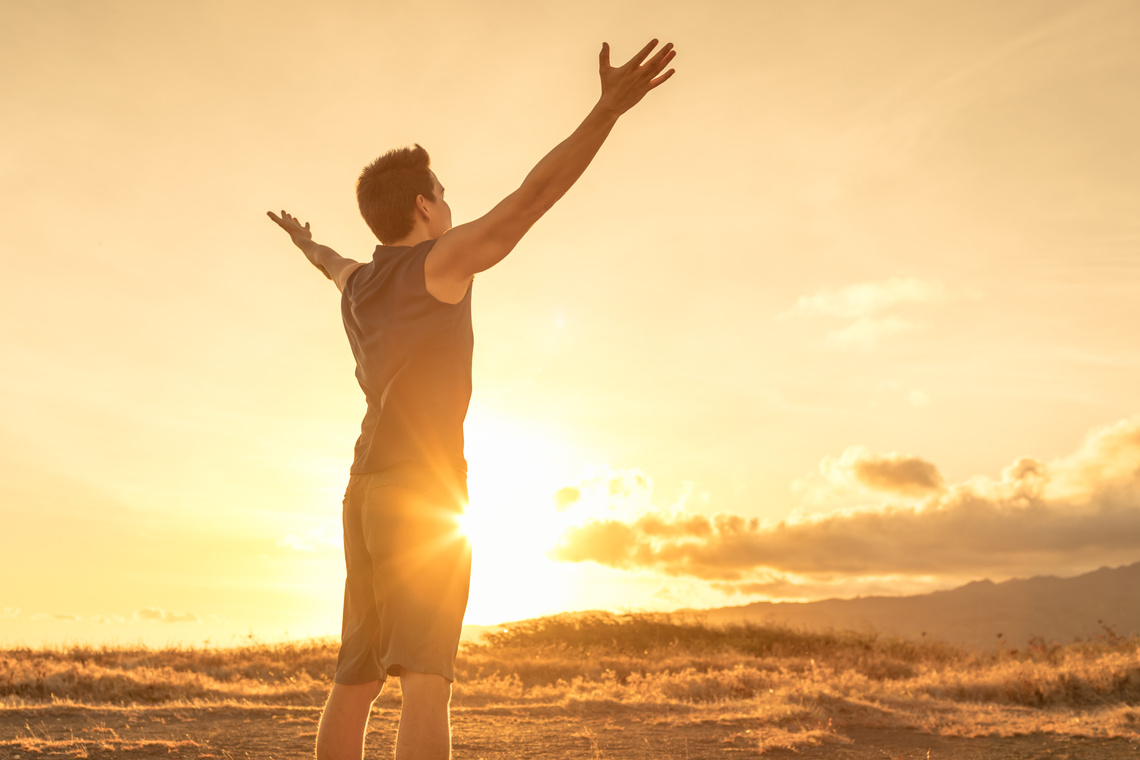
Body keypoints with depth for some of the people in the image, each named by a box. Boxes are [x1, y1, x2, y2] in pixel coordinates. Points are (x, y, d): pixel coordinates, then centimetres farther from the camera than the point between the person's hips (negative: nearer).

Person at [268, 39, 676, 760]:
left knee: (355, 684, 10)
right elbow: (534, 194, -16)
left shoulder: (359, 283, 17)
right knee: (426, 680, -13)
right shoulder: (440, 262, -4)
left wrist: (309, 244, 67)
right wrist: (609, 109, -21)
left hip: (367, 496, 8)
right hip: (423, 497, -8)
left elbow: (336, 263, 43)